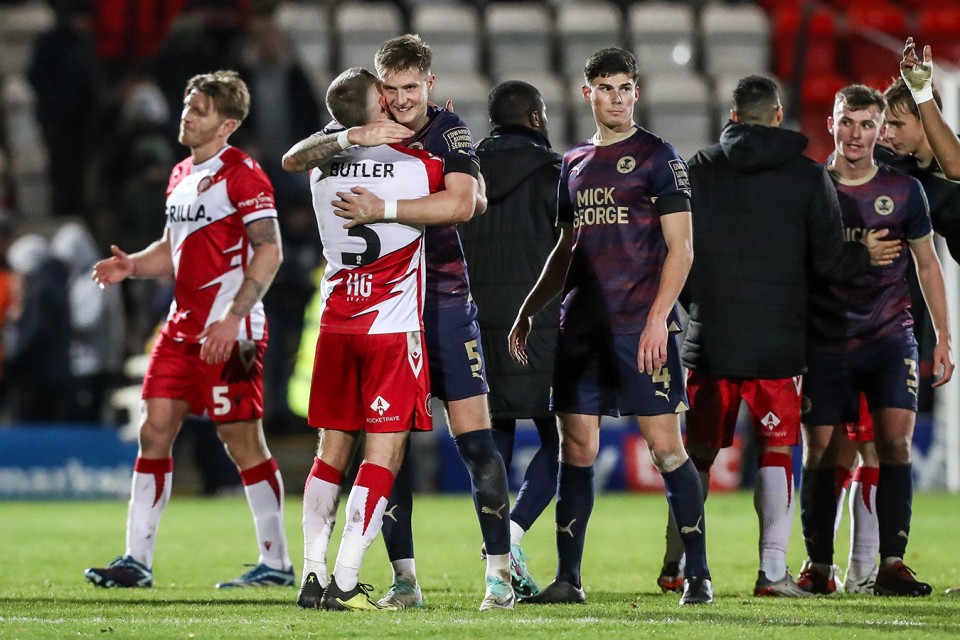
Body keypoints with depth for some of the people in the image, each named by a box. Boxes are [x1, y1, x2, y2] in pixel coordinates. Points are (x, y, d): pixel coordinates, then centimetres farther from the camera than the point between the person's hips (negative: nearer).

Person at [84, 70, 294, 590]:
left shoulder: (242, 175, -11)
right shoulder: (181, 176, 15)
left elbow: (269, 251, -16)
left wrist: (232, 318, -22)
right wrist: (131, 266, 4)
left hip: (229, 333, -8)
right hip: (182, 327, 8)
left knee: (241, 439, -3)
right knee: (155, 429, 3)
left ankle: (275, 562, 6)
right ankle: (137, 560, 5)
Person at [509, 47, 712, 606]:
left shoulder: (658, 158, -1)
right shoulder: (575, 164, 17)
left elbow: (680, 248, -6)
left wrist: (657, 319, -15)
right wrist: (530, 310, 17)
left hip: (642, 326, -6)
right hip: (582, 326, 6)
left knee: (666, 446, -7)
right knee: (577, 450, 3)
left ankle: (698, 575, -1)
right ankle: (568, 578, 7)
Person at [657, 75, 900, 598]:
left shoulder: (697, 171, 2)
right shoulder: (808, 177, -3)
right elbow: (829, 261, -5)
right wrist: (866, 256, 15)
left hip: (709, 340, 2)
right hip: (778, 342, -2)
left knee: (697, 453, 12)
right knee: (776, 453, 5)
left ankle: (675, 565, 13)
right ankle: (772, 570, -2)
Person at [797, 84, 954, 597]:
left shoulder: (903, 190, 6)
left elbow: (927, 265, 13)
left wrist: (943, 338, 9)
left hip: (889, 336, 0)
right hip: (824, 339, 0)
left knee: (895, 441, -14)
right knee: (820, 451, -1)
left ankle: (892, 564, -14)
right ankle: (818, 567, 10)